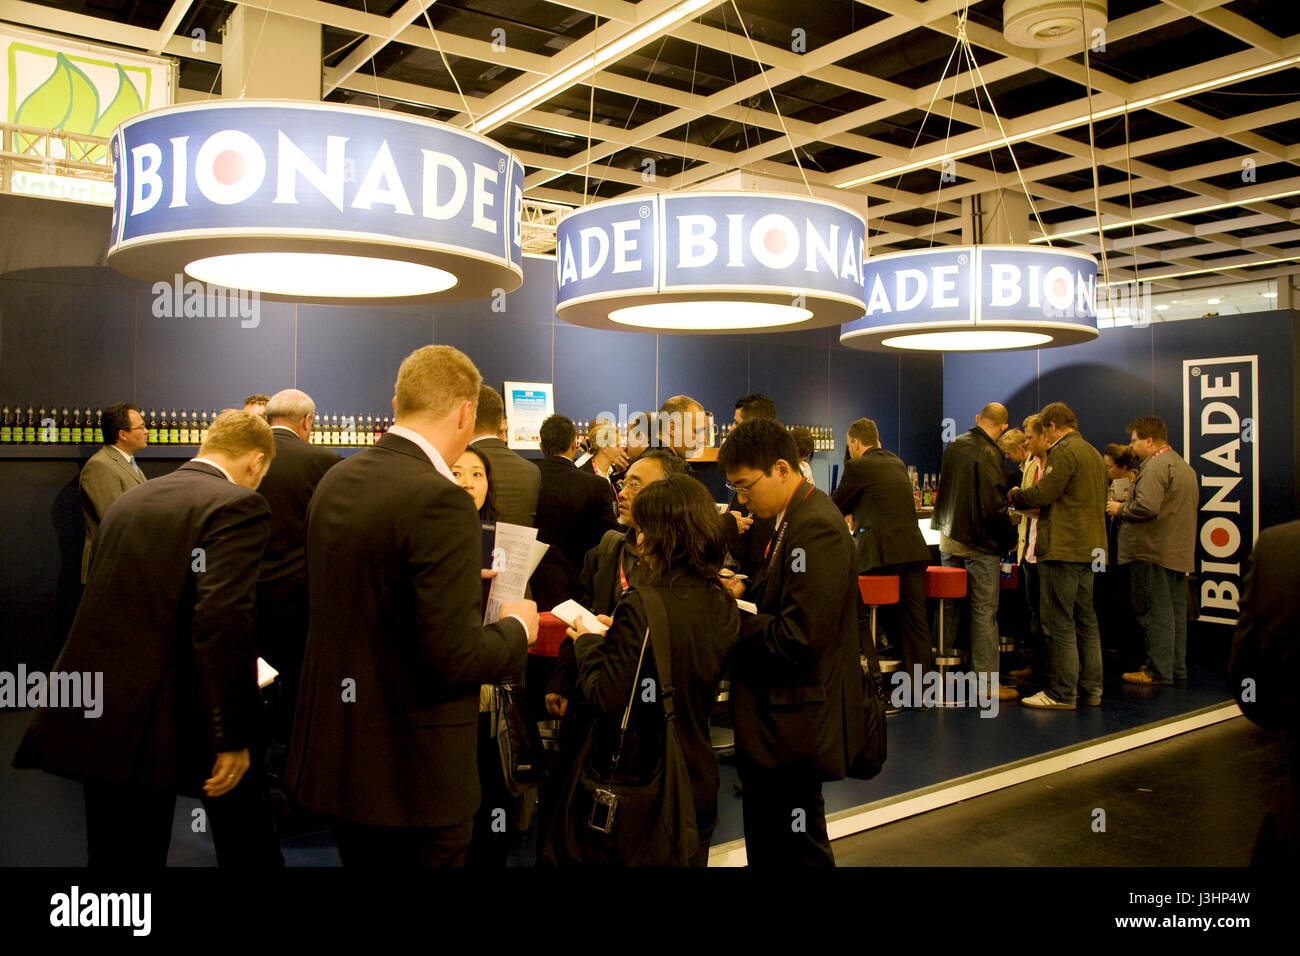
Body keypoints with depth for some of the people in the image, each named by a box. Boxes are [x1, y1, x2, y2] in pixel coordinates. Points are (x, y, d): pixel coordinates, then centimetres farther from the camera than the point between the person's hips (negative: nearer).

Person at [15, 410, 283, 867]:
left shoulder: (129, 500, 14)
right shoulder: (237, 505, -11)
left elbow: (118, 606, 19)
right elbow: (223, 619, -24)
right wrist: (232, 737, -20)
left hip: (101, 723, 7)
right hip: (176, 722, -7)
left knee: (121, 853, 16)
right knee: (247, 845, 14)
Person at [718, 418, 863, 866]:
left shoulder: (817, 529, -22)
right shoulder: (794, 519, 9)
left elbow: (797, 639, -26)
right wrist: (746, 591, 1)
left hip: (795, 725, -10)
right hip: (776, 717, 10)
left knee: (795, 849, 5)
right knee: (765, 844, 21)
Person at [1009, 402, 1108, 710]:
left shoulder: (1064, 452, -12)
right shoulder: (1093, 453, 18)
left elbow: (1043, 493, -19)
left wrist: (1014, 496, 1)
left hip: (1063, 548, -10)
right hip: (1090, 549, 10)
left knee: (1059, 624, -4)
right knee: (1085, 621, 14)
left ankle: (1061, 693, 0)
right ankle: (1090, 688, 20)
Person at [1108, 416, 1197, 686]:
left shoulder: (1155, 466, -16)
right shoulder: (1184, 466, 17)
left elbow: (1146, 507, -27)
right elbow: (1194, 503, 22)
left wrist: (1120, 508, -8)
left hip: (1154, 551, -10)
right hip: (1179, 550, 10)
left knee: (1156, 612, -5)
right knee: (1175, 609, 14)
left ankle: (1159, 671, -2)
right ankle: (1176, 667, 21)